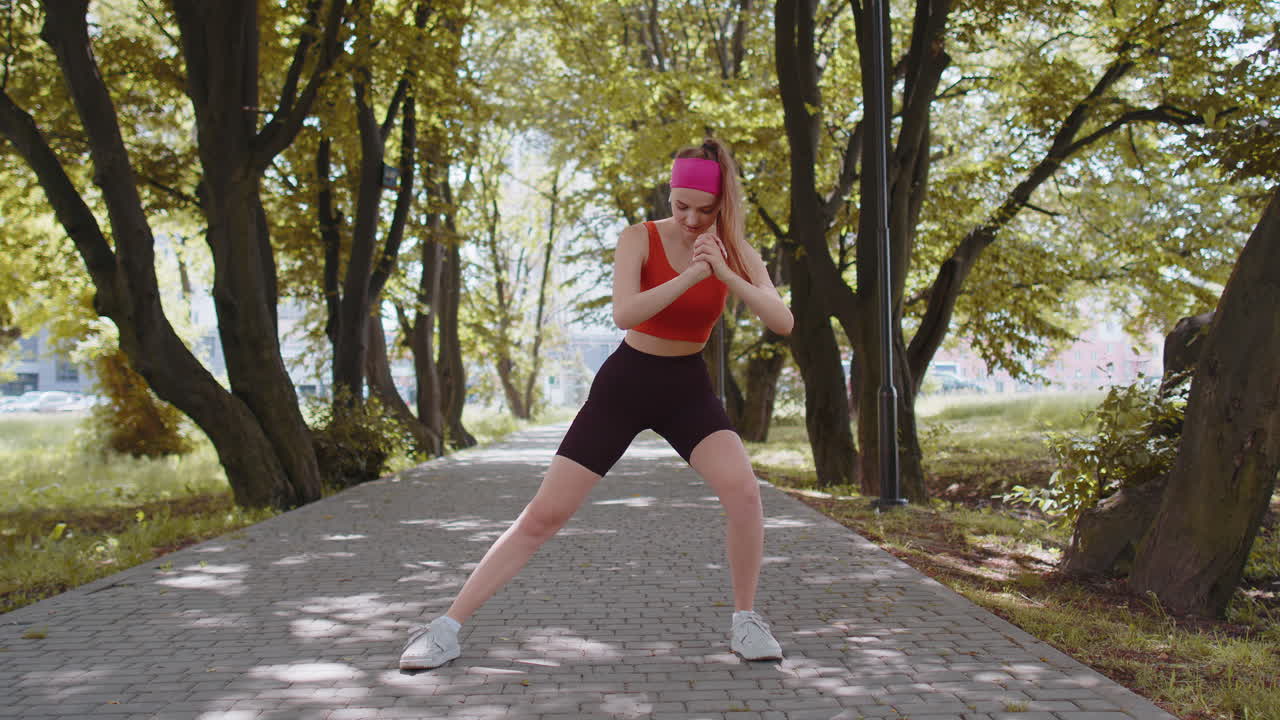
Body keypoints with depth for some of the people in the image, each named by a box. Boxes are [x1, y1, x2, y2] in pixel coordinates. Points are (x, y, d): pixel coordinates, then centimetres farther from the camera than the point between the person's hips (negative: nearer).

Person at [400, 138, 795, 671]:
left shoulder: (734, 253, -6)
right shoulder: (640, 239, -14)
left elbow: (783, 323, -20)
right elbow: (623, 314, -30)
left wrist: (726, 275, -33)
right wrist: (691, 275, -38)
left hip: (688, 388, 2)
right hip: (625, 384, -2)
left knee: (744, 492, -23)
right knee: (545, 513, -5)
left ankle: (745, 621, -1)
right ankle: (447, 627, 3)